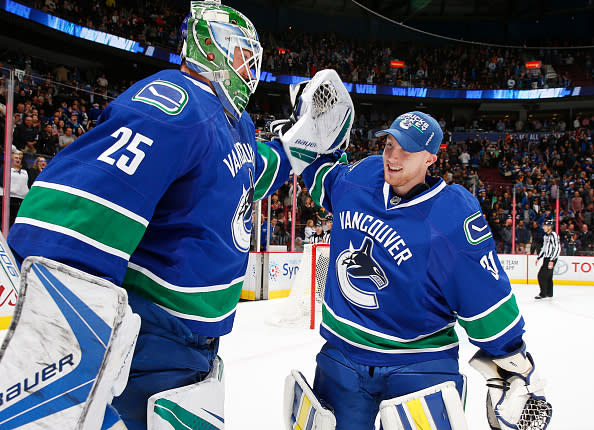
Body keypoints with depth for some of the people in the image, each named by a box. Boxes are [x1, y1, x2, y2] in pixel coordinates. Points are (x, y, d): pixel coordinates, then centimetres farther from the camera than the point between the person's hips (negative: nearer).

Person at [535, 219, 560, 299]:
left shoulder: (554, 235, -15)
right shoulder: (545, 236, 14)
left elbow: (557, 249, -20)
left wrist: (552, 261, -23)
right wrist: (538, 258, 22)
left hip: (551, 259, -9)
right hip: (546, 258, 9)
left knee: (542, 275, -11)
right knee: (548, 276, 13)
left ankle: (543, 293, -7)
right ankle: (549, 293, 21)